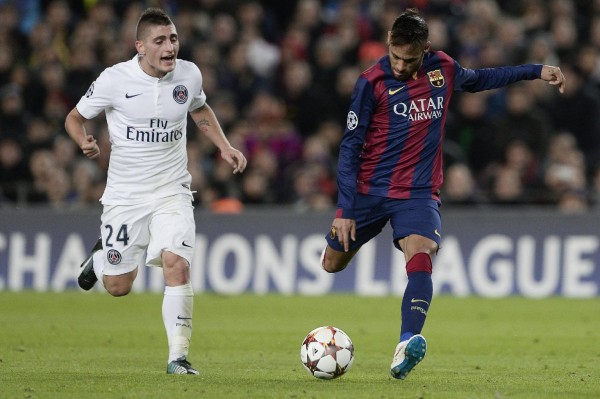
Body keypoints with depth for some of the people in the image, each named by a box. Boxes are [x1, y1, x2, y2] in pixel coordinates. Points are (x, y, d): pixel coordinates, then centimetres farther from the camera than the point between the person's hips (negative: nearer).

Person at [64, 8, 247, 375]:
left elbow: (201, 111, 21)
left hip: (172, 192, 1)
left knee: (177, 265, -22)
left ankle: (178, 357, -14)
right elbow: (75, 117, 1)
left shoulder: (189, 75, -3)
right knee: (118, 287, 7)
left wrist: (225, 147, 7)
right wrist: (86, 143, -21)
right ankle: (100, 257, 45)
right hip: (125, 194, -1)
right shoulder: (115, 79, -13)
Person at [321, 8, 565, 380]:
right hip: (369, 190, -1)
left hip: (419, 193, 1)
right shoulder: (372, 82, -13)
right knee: (332, 263, 11)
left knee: (421, 256, -26)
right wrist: (345, 209, -14)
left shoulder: (443, 68, -1)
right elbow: (351, 146, -10)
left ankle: (407, 344, -41)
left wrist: (536, 71, 20)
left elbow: (476, 79, 23)